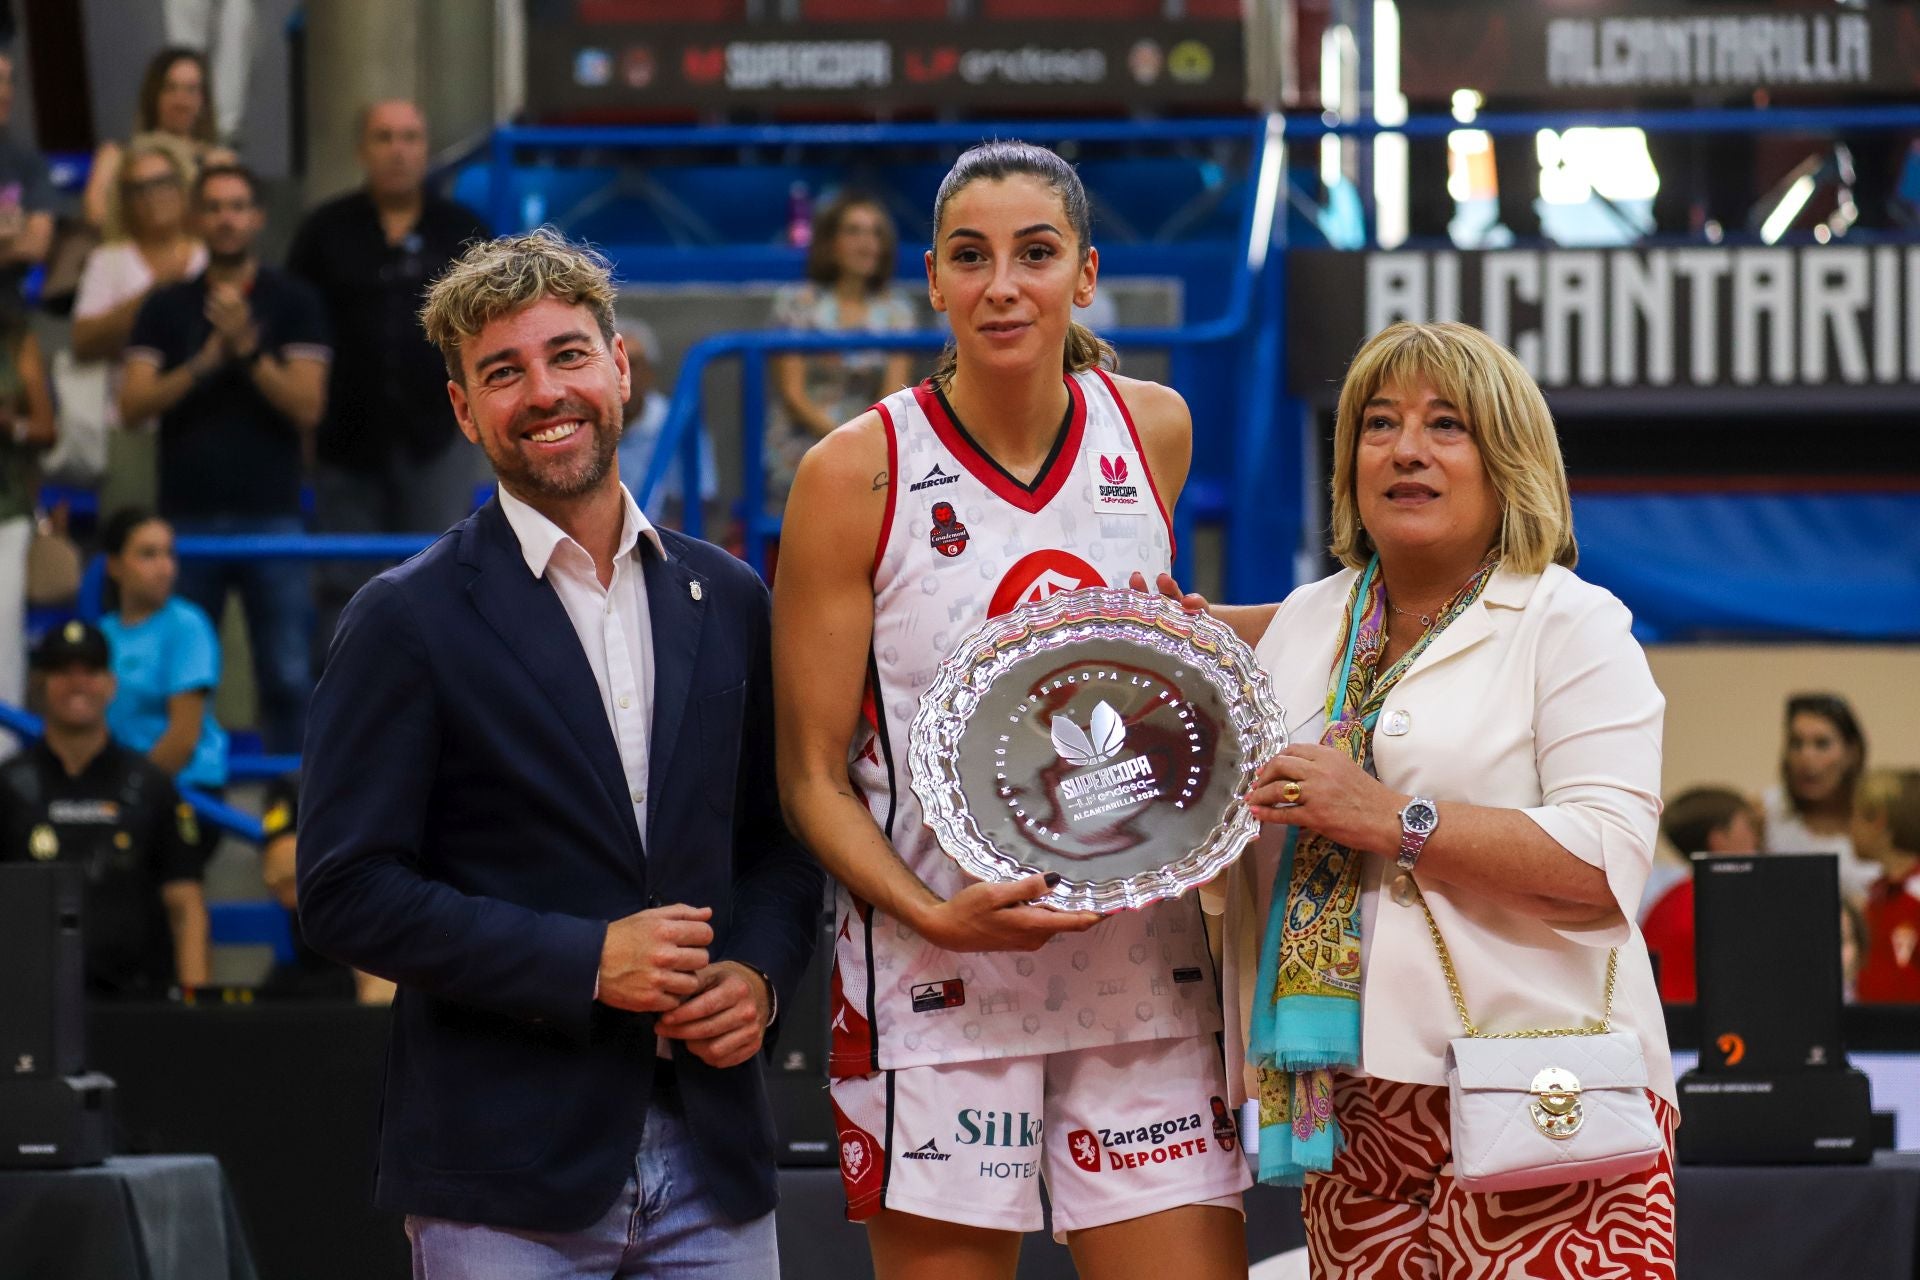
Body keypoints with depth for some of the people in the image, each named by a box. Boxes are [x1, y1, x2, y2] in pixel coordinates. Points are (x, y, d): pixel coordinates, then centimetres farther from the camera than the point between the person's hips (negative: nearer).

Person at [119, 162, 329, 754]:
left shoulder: (293, 302, 4)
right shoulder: (166, 307, 9)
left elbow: (307, 407, -4)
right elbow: (133, 404, -1)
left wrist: (248, 349, -17)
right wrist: (205, 361, -14)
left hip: (271, 512, -1)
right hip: (187, 515, 1)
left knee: (287, 677, -4)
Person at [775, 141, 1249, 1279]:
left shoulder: (1154, 430, 6)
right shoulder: (858, 472, -6)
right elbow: (813, 774, -4)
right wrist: (931, 915, -19)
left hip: (1140, 967, 3)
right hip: (939, 976, -3)